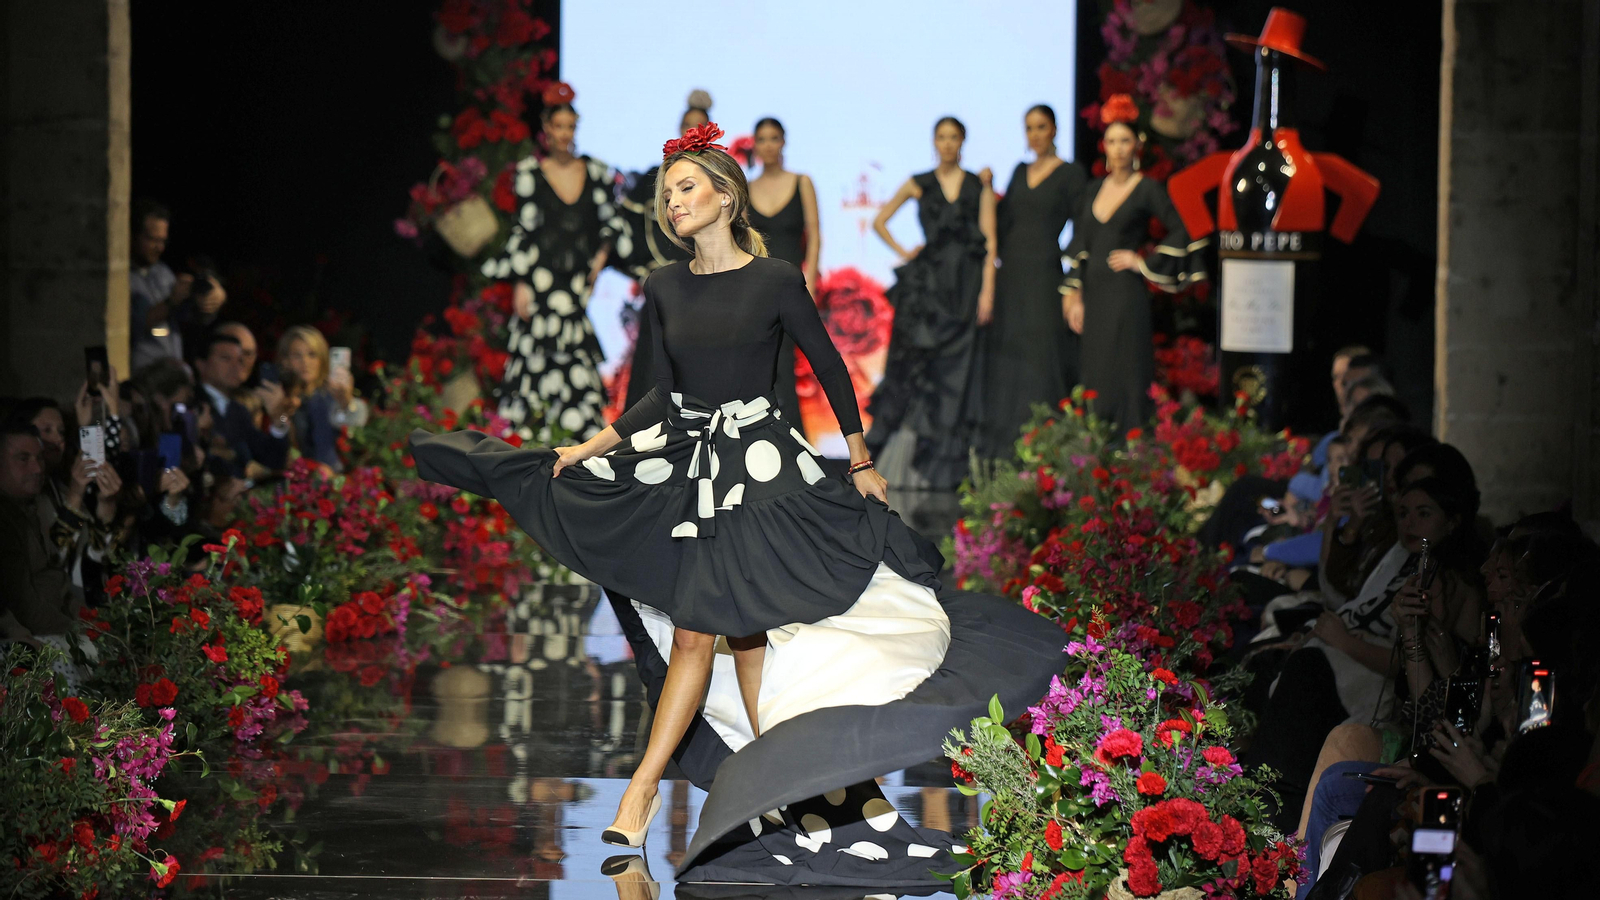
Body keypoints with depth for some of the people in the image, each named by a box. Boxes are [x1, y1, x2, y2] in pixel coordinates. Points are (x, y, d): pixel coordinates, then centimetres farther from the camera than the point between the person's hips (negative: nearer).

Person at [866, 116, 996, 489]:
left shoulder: (979, 187, 6)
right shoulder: (919, 185, 8)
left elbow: (989, 241, 1)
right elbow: (879, 221, 17)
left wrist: (987, 290, -8)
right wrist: (903, 252, 5)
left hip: (964, 285, 0)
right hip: (926, 285, 0)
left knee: (953, 373, 0)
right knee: (916, 364, -3)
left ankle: (940, 466, 4)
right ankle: (904, 462, 1)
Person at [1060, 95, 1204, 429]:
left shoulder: (1147, 190, -3)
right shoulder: (1095, 189, 14)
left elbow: (1181, 232, -6)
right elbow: (1080, 244, 14)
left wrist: (1144, 263, -8)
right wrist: (1073, 296, 7)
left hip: (1126, 294, -6)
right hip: (1094, 294, 6)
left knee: (1123, 376, -7)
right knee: (1094, 377, 6)